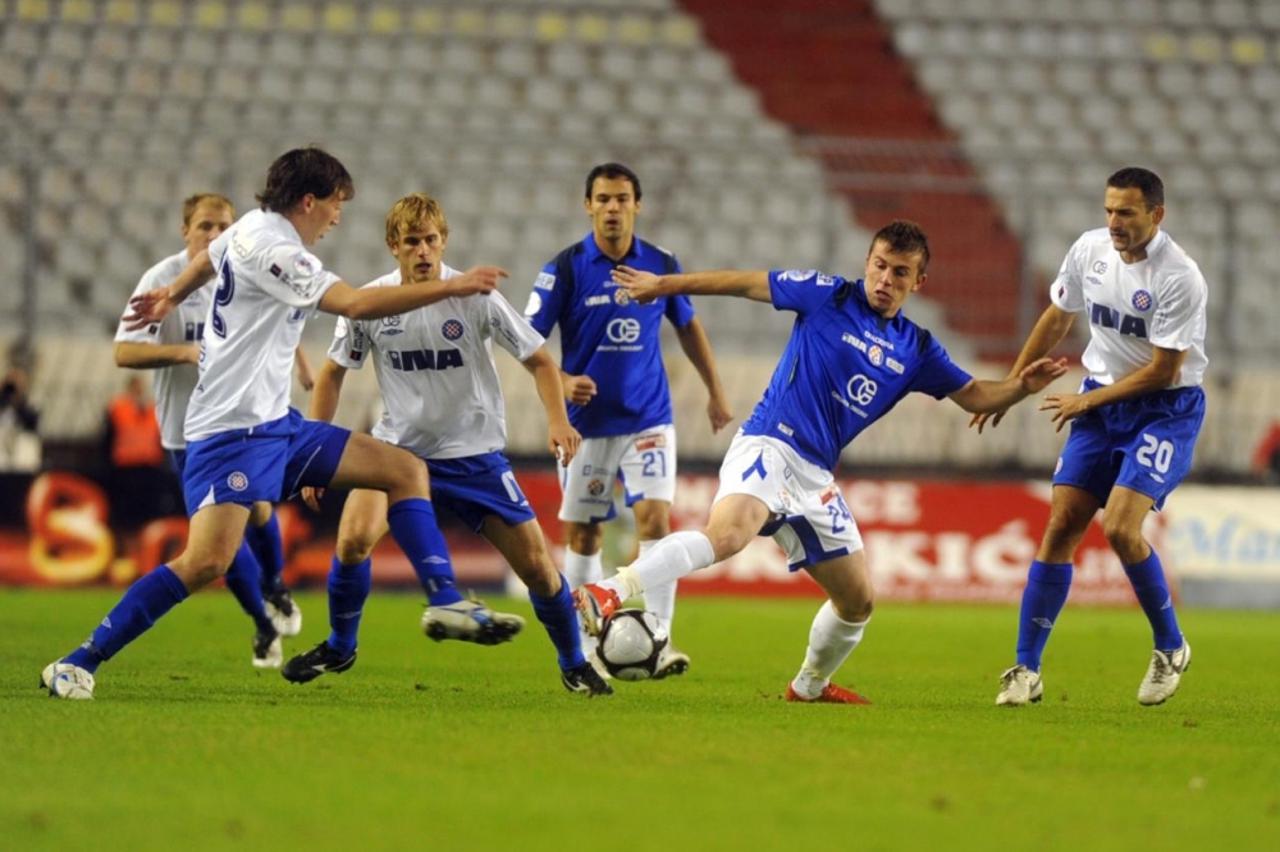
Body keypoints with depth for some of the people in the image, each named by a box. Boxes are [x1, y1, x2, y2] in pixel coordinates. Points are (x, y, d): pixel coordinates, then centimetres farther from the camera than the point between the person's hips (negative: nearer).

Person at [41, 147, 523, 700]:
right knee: (207, 561, -24)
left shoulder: (253, 229, 12)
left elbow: (208, 257, 34)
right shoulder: (270, 249, -18)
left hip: (274, 424, 11)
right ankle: (77, 664, -17)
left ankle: (446, 602, 1)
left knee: (405, 471, 6)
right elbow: (357, 305, -25)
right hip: (232, 430, -11)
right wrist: (451, 287, -21)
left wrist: (171, 295, 54)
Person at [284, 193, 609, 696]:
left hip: (475, 453, 0)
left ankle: (574, 664, 22)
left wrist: (558, 420, -20)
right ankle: (339, 648, 1)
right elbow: (333, 372, 6)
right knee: (353, 539, -24)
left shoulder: (474, 297, -11)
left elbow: (538, 360, -4)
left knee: (535, 564, -4)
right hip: (398, 447, 0)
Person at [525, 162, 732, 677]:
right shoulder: (565, 269, -8)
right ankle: (583, 640, 22)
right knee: (582, 534, 6)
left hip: (648, 420, 1)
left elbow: (688, 327, 17)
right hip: (587, 422, -1)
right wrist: (561, 383, -24)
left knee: (655, 519, -14)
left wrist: (715, 392, 20)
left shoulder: (661, 266, 0)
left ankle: (659, 639, -14)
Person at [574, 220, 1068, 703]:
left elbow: (974, 396, 19)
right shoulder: (828, 297, 1)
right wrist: (664, 284, 9)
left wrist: (1022, 386, -1)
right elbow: (745, 283, 6)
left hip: (815, 475, 6)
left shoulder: (916, 349, 14)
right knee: (730, 530, -38)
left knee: (857, 600, 13)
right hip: (768, 445, -6)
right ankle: (610, 593, -46)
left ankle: (810, 685, 38)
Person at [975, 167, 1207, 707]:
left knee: (1120, 527, -22)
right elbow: (1057, 318, 15)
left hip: (1165, 410, -6)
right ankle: (1026, 671, 3)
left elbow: (1163, 370, -17)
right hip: (1101, 404, 6)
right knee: (1061, 528, -3)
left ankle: (1171, 647, 1)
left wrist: (1089, 400, -9)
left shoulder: (1179, 277, -21)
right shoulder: (1090, 250, -2)